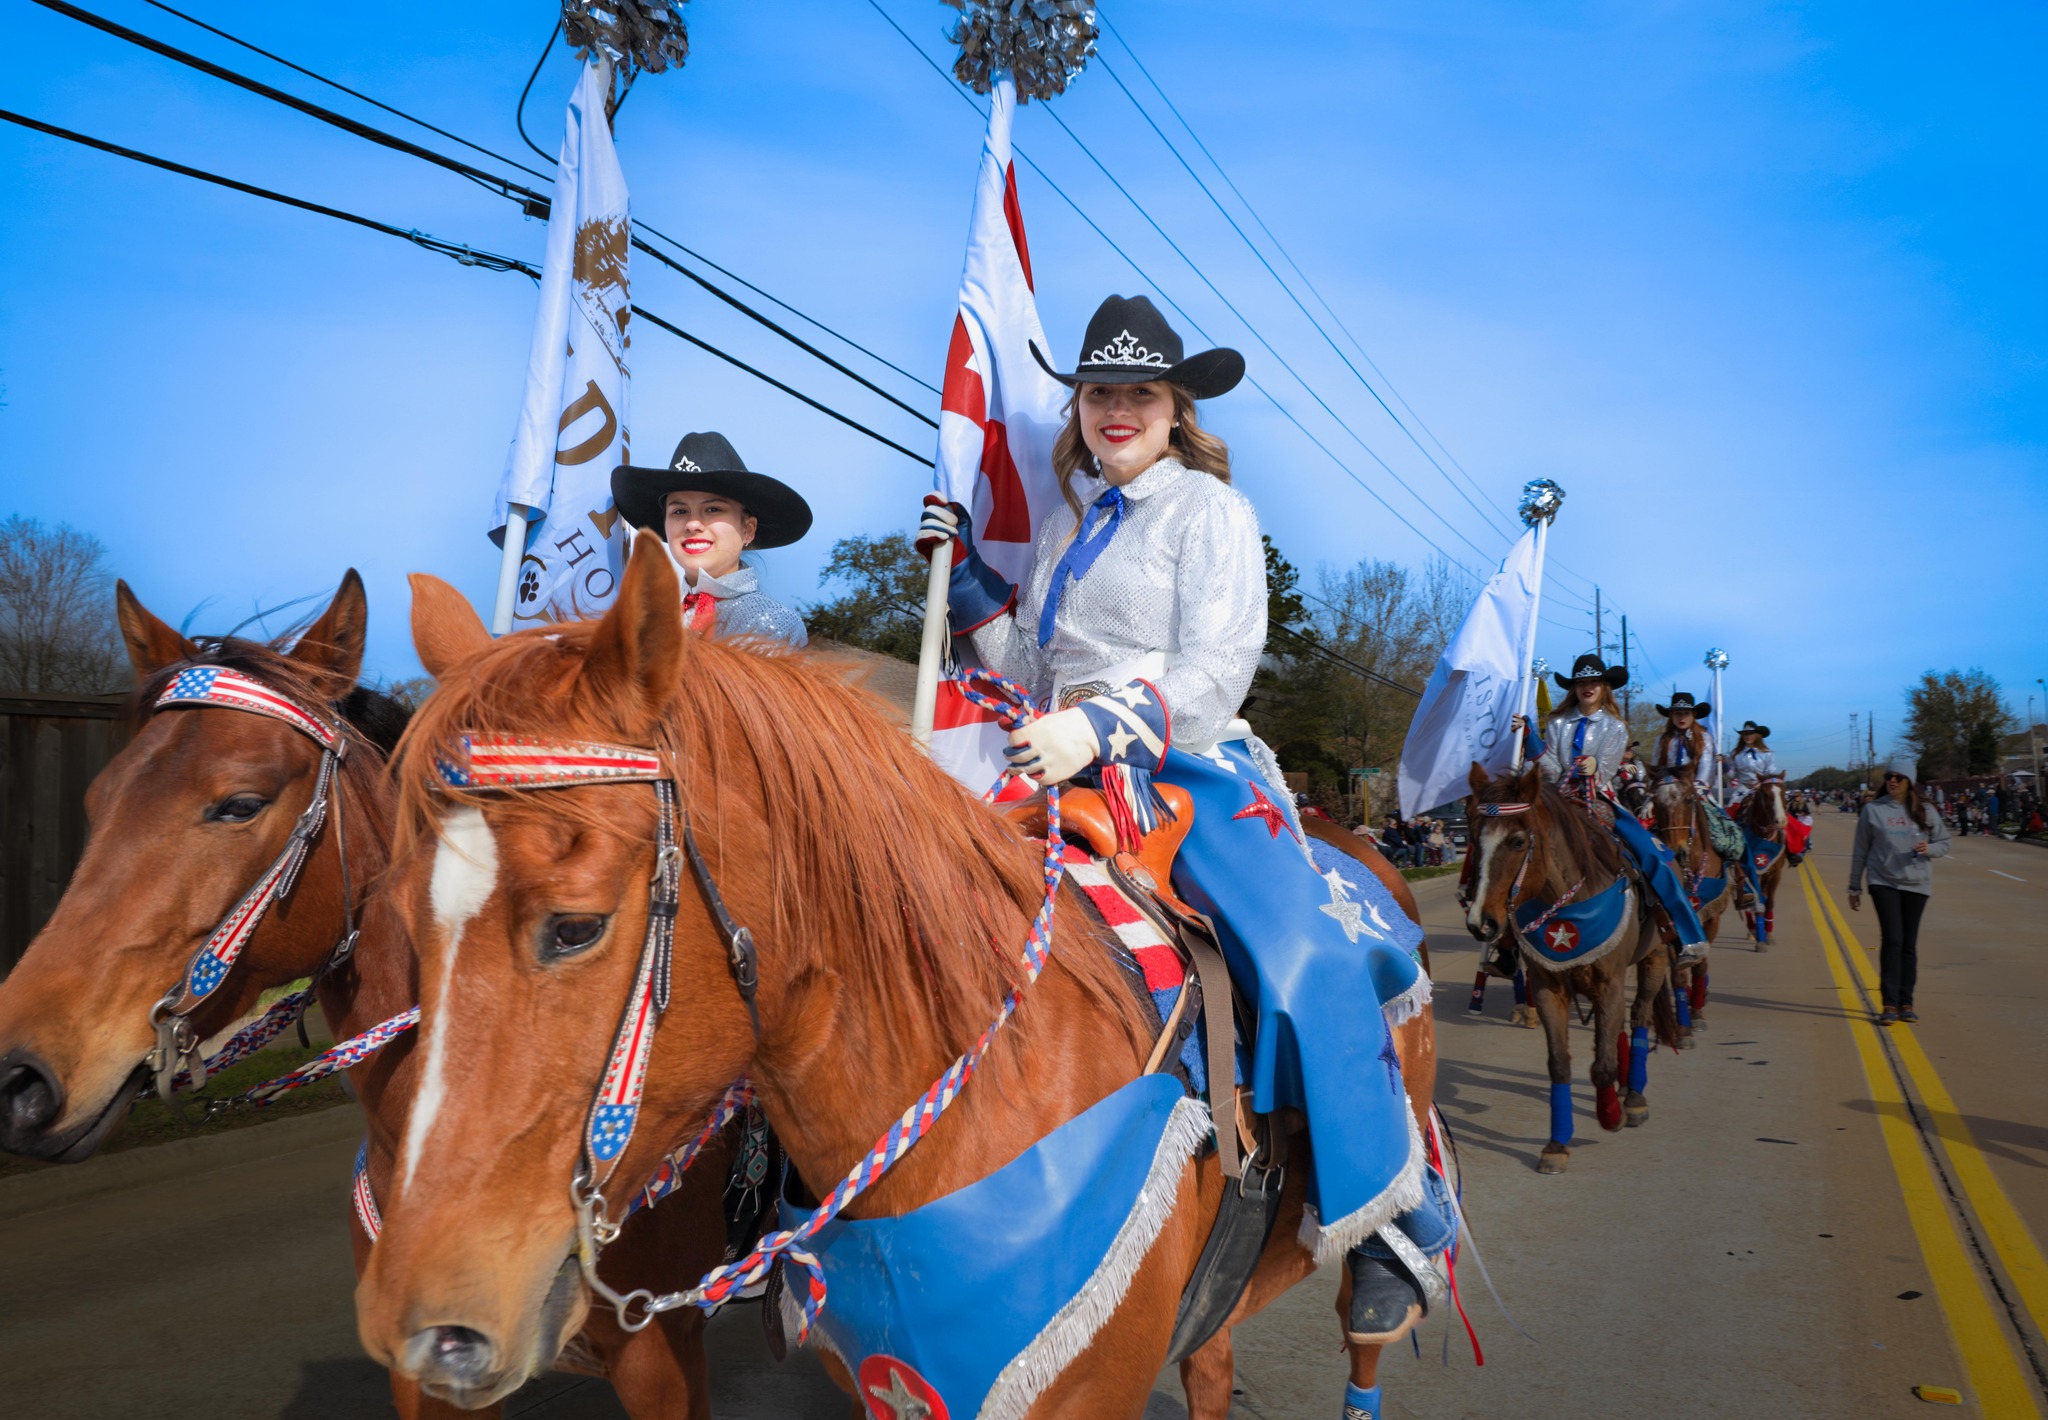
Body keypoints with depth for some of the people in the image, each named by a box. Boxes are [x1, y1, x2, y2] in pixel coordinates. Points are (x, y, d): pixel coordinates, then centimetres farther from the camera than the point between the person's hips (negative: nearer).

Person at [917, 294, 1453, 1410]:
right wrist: (964, 572, 12)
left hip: (1190, 767, -6)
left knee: (1302, 968, -26)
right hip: (1067, 778, 7)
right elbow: (1029, 664, 21)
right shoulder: (1065, 523, 21)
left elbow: (1214, 669, -10)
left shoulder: (1210, 511, 2)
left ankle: (1396, 1229, -9)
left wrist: (1102, 727, -25)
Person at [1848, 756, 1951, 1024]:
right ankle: (1889, 1004, -9)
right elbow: (1860, 851, 6)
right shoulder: (1873, 810, 2)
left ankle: (1906, 1003, 15)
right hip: (1883, 882, -2)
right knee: (1892, 940, -11)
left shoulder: (1925, 812, 5)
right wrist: (1854, 887, 7)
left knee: (1909, 944, 7)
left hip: (1916, 884, 2)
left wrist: (1929, 849, -13)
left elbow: (1944, 842, 11)